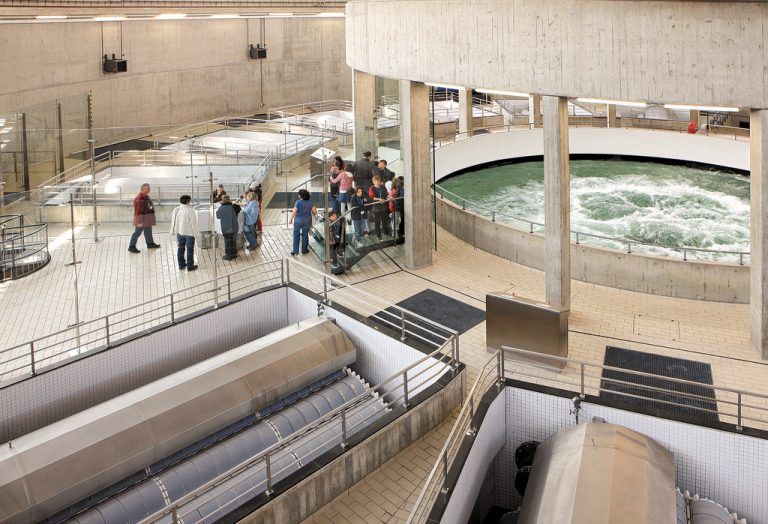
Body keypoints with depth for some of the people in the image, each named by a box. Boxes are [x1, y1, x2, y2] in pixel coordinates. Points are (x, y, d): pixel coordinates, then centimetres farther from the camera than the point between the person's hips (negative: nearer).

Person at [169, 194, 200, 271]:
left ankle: (181, 264, 25)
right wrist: (196, 233, -7)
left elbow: (173, 221, 6)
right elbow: (194, 223, -16)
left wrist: (173, 231, 18)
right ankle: (190, 266, 11)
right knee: (190, 249, 6)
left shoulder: (176, 210, -4)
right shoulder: (190, 210, -20)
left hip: (179, 232, 5)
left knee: (181, 248, 16)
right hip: (189, 233, -5)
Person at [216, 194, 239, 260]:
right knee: (233, 241, 17)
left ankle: (228, 256, 12)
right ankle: (234, 254, 27)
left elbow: (218, 216, -3)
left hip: (226, 229, -4)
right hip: (234, 228, 4)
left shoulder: (221, 208, -17)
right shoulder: (233, 207, -7)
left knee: (227, 242, 7)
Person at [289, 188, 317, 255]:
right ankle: (304, 250, 24)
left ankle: (295, 251, 14)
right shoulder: (310, 203, -7)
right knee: (305, 236, 15)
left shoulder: (298, 202, -18)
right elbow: (314, 211, -5)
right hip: (307, 221, 3)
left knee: (296, 236, 10)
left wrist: (291, 219, -5)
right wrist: (314, 215, 18)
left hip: (298, 221, -3)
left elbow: (294, 212, -18)